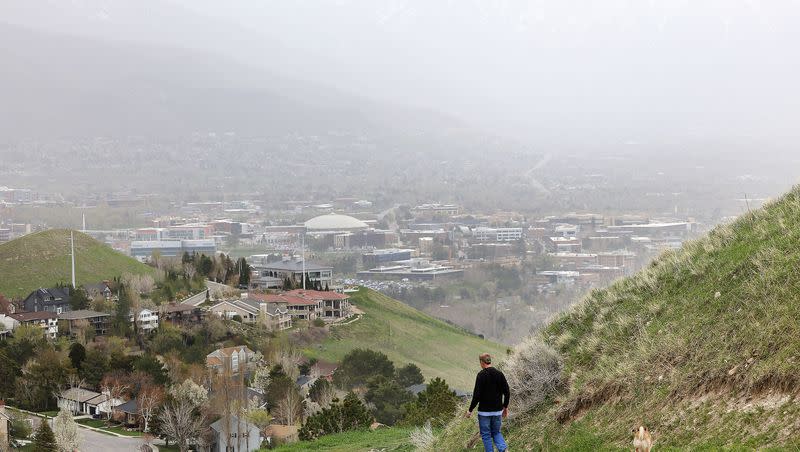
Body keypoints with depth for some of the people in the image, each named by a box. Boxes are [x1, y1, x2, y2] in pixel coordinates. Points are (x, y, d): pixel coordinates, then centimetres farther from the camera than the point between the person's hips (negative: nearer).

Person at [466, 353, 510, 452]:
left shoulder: (481, 375, -12)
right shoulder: (499, 374, 3)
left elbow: (477, 395, -17)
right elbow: (507, 393, 4)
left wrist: (470, 410, -8)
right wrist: (505, 407, 17)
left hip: (484, 411, -5)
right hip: (497, 411, 5)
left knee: (486, 435, 7)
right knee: (496, 432, 17)